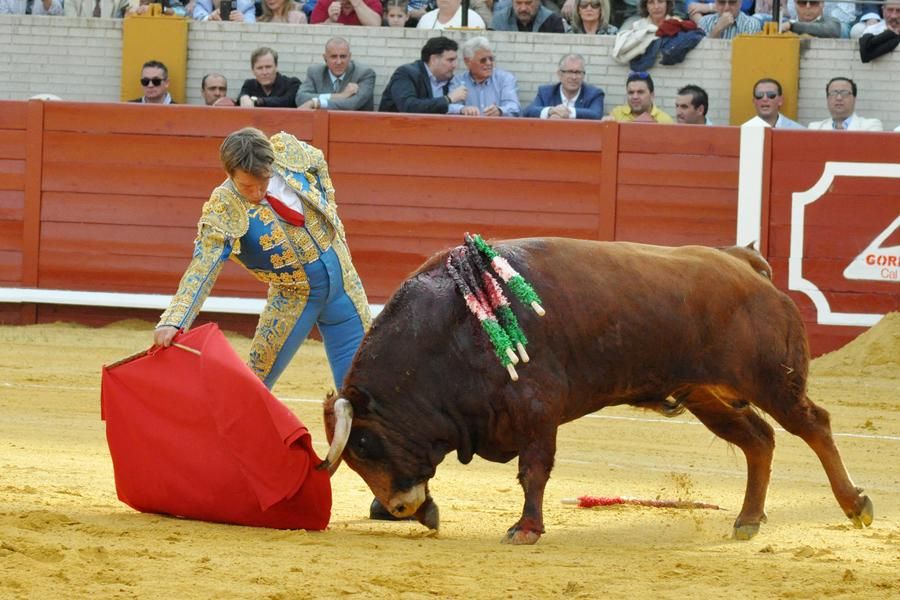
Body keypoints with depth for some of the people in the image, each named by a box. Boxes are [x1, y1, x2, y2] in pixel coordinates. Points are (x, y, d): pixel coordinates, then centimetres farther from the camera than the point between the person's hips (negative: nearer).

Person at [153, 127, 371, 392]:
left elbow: (319, 164, 9)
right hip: (294, 296, -3)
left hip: (341, 275, 3)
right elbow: (202, 269, -32)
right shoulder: (222, 210, -25)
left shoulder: (287, 150, -14)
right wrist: (173, 321, -45)